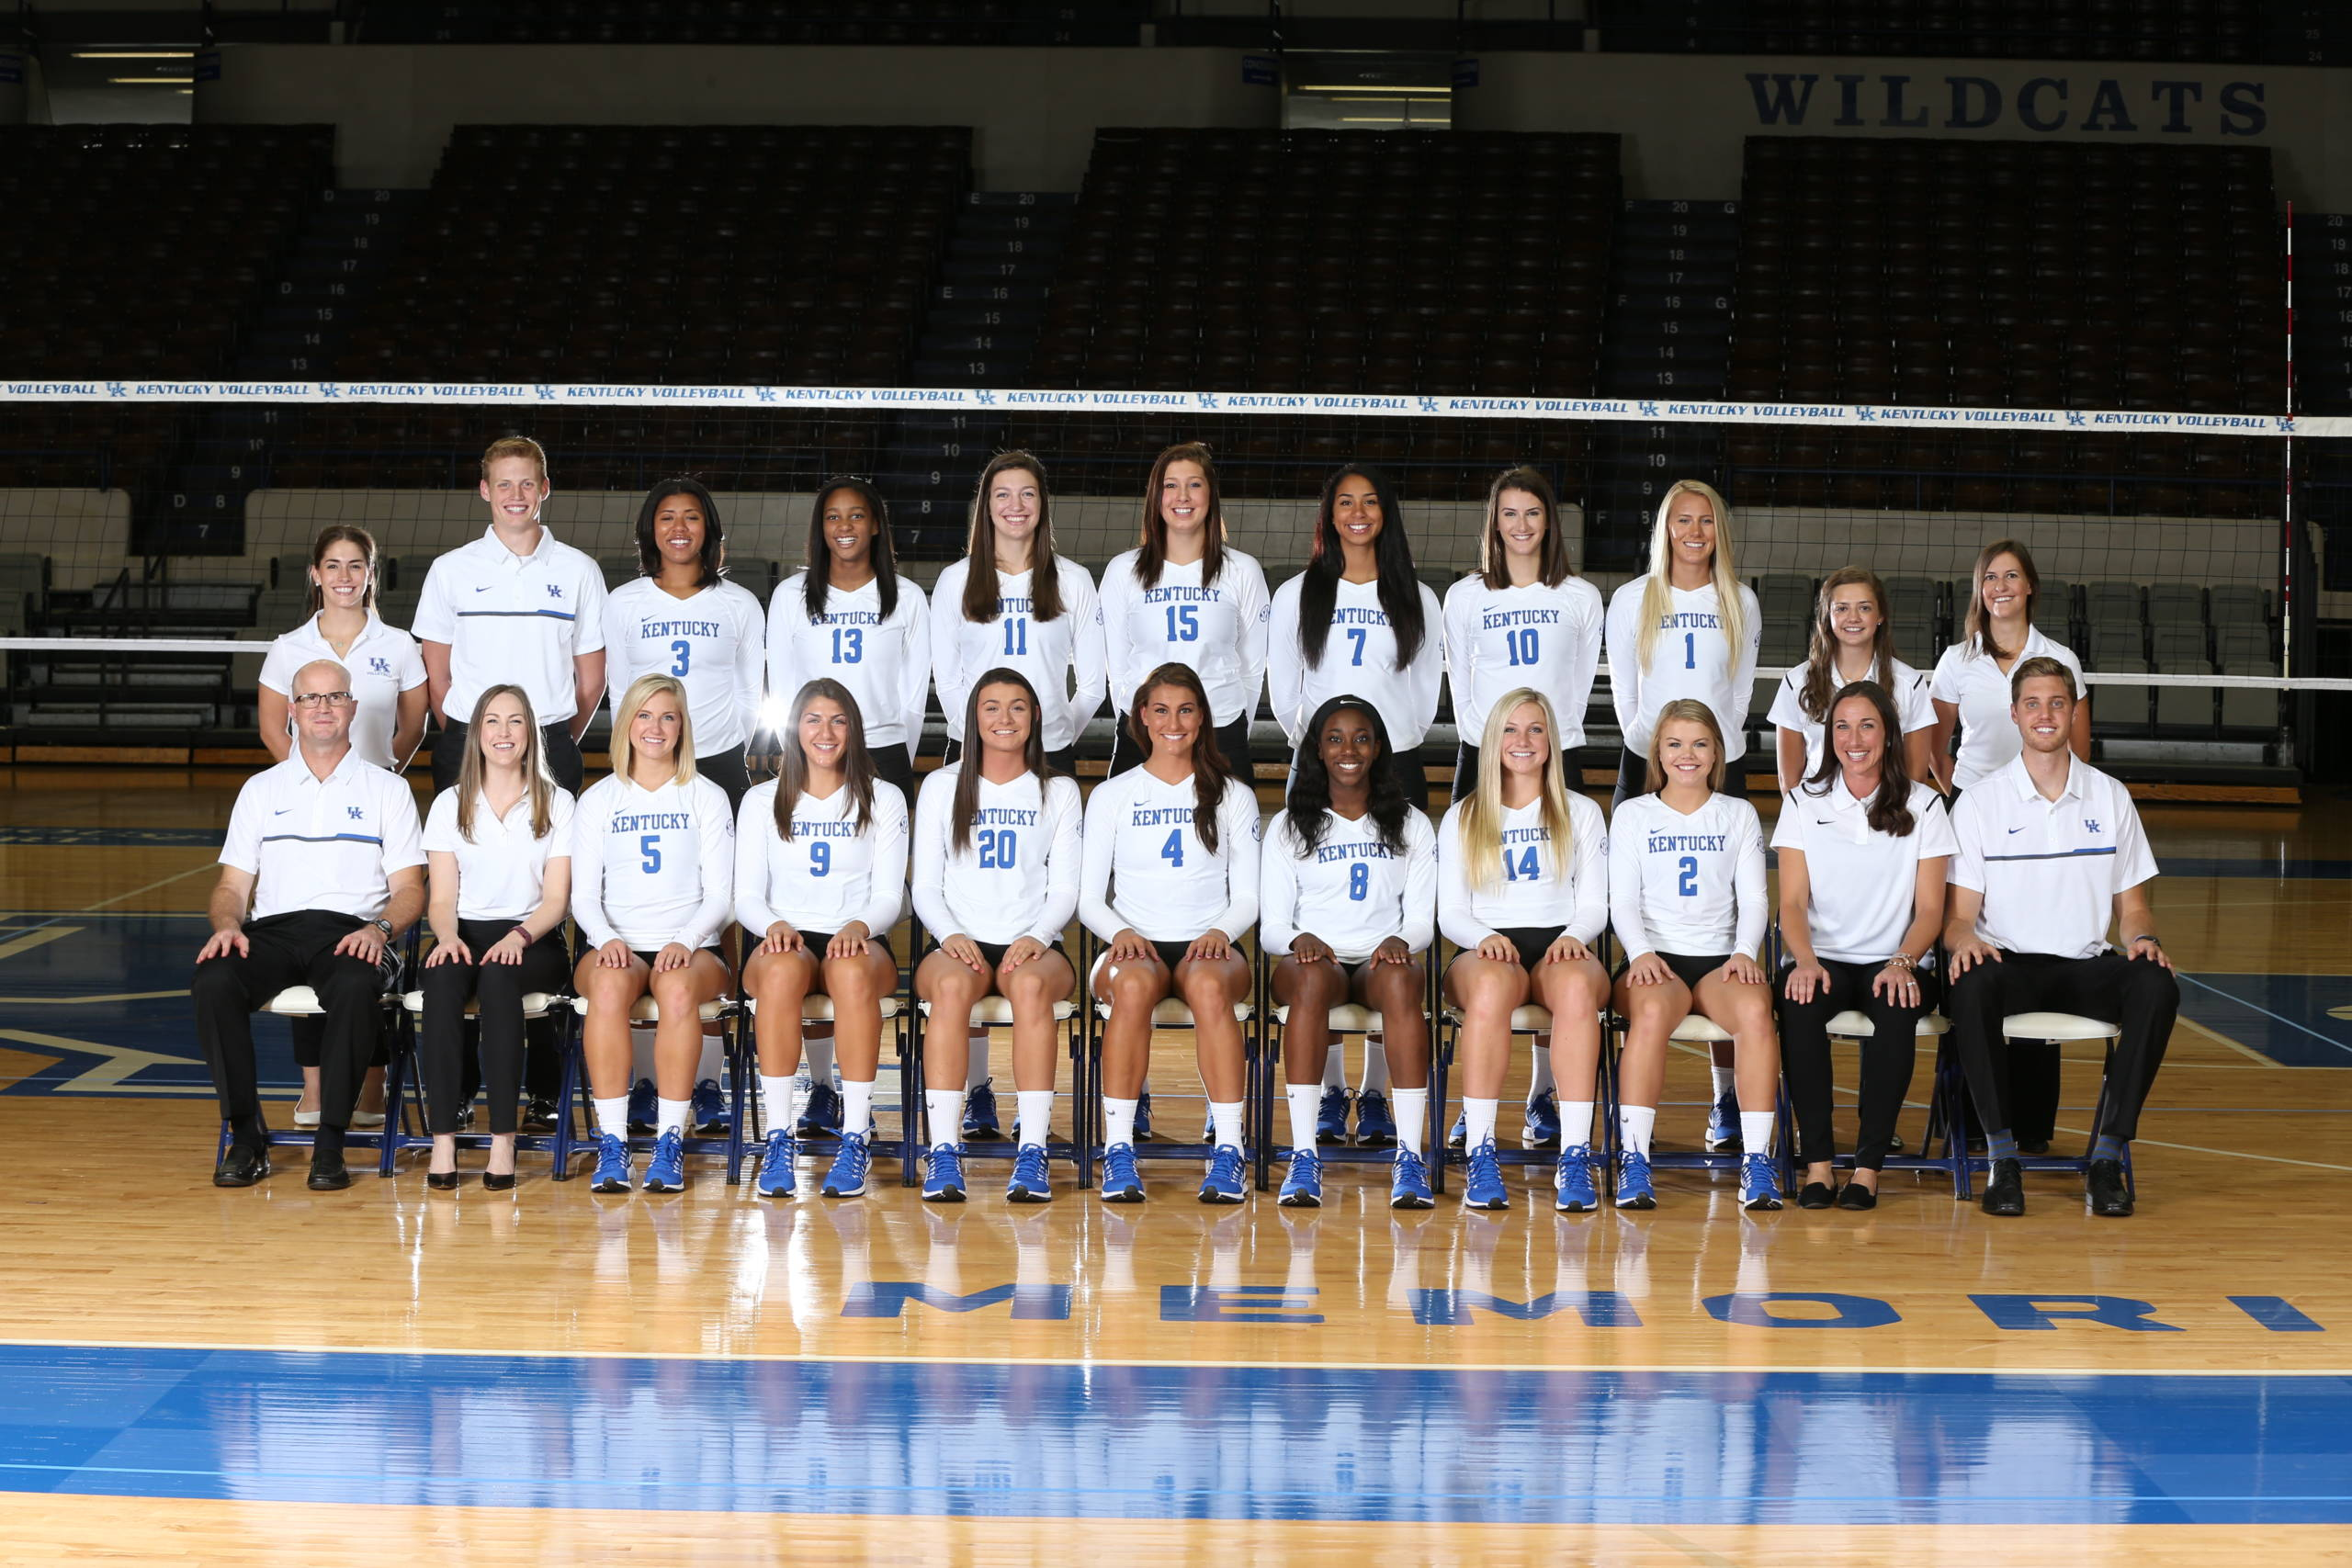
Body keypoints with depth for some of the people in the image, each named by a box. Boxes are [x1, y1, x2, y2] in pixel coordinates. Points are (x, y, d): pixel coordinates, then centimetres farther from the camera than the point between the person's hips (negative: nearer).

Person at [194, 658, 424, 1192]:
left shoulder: (387, 790, 14)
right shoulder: (261, 789, 21)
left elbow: (410, 891, 8)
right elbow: (232, 885, 16)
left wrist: (380, 928, -14)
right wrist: (226, 924, -7)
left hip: (351, 931, -2)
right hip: (272, 929, 2)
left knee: (357, 986, -39)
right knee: (212, 982, -32)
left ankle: (330, 1144, -29)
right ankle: (246, 1138, -20)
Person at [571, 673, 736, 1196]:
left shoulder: (707, 798, 12)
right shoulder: (599, 800, 14)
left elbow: (719, 896, 6)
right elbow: (584, 896, 9)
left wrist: (685, 942, -14)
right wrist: (607, 938, -14)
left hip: (689, 946, 0)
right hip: (616, 943, 1)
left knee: (678, 988, -37)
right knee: (609, 986, -36)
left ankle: (670, 1140, -33)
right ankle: (611, 1141, -34)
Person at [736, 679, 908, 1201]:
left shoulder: (883, 800, 13)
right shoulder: (762, 801, 15)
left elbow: (889, 896, 5)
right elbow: (746, 897, 8)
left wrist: (859, 926, -18)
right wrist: (773, 924, -16)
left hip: (858, 940, 0)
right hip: (787, 939, 0)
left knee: (852, 971, -39)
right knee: (781, 968, -39)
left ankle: (856, 1136, -36)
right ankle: (779, 1133, -36)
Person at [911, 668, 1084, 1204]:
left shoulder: (1059, 792, 14)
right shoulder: (942, 786, 14)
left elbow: (1065, 889, 8)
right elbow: (925, 886, 9)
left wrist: (1036, 939, -13)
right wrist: (951, 935, -12)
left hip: (1033, 945, 0)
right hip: (960, 943, 0)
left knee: (1031, 984, -37)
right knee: (952, 985, -37)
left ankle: (1032, 1152, -42)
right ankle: (944, 1151, -42)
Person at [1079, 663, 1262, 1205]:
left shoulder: (1233, 796, 15)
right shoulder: (1112, 795, 14)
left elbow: (1247, 897, 11)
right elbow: (1089, 899, 9)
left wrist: (1220, 932, -10)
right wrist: (1121, 932, -12)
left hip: (1208, 946, 0)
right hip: (1133, 944, 0)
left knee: (1209, 984, -38)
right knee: (1135, 982, -38)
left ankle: (1228, 1151, -41)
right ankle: (1118, 1150, -39)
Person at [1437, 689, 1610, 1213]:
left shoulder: (1581, 814, 19)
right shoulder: (1462, 819, 19)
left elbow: (1595, 905, 13)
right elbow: (1450, 913, 11)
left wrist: (1573, 936, -11)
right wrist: (1483, 936, -12)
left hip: (1562, 950, 0)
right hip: (1487, 951, 0)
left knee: (1577, 988, -39)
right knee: (1491, 987, -40)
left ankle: (1575, 1159, -44)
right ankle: (1480, 1156, -42)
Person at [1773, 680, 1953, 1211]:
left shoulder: (1923, 806, 7)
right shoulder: (1803, 803, 9)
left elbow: (1930, 909, 3)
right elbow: (1792, 902, 2)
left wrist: (1903, 962, -18)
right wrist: (1805, 960, -19)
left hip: (1895, 962, 0)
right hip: (1823, 958, 0)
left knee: (1898, 1008, -36)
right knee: (1799, 1003, -35)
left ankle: (1869, 1164, -29)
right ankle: (1817, 1162, -29)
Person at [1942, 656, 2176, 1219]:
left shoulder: (2110, 797, 10)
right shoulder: (1981, 800, 3)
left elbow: (2131, 904, 14)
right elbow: (1958, 914, 1)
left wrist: (2141, 939, -9)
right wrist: (1963, 939, -23)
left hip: (2086, 966, 2)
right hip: (2008, 961, -2)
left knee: (2157, 987, -30)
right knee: (1972, 987, -37)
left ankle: (2107, 1157, -24)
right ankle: (2002, 1158, -27)